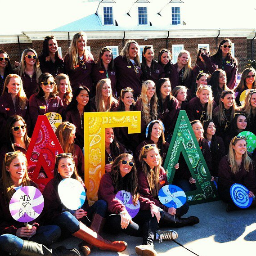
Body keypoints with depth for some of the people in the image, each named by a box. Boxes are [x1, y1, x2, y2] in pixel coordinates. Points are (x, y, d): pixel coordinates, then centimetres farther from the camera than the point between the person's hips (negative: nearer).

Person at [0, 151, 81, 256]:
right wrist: (15, 231, -19)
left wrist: (34, 226, -7)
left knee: (55, 230, -19)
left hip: (31, 231, 4)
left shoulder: (31, 185, 11)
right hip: (10, 232, -4)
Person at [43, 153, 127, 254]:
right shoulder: (52, 186, -2)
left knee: (101, 203, -13)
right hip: (61, 222, -5)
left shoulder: (78, 181, 11)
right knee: (65, 216, -39)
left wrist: (82, 212, -12)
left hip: (80, 220, 5)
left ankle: (89, 243, -37)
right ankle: (103, 244, -42)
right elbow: (49, 212, -7)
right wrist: (73, 215, -20)